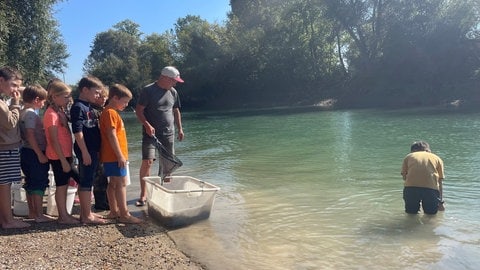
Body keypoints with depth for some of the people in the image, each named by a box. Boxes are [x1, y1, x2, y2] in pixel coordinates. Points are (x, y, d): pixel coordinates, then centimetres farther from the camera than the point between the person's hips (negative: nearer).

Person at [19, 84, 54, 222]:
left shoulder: (24, 112, 13)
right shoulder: (31, 113, -15)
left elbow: (28, 134, 15)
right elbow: (30, 136, -22)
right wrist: (40, 154, -21)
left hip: (27, 151, 10)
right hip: (34, 153, -10)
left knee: (30, 183, 15)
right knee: (39, 183, -4)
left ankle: (32, 212, 25)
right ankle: (39, 215, 0)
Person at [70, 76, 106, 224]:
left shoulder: (88, 107, 15)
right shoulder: (78, 107, -13)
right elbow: (77, 131, -19)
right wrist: (85, 152, -21)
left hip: (93, 150, 9)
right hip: (86, 151, -9)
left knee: (85, 182, 14)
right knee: (86, 183, -3)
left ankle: (85, 212, 24)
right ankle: (87, 215, 4)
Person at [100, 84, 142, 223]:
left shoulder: (112, 112, 18)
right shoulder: (110, 113, -14)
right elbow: (111, 135, -21)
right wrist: (120, 155, -21)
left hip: (113, 156, 10)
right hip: (115, 156, -10)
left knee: (114, 183, 13)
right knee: (121, 183, -8)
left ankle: (114, 211, 21)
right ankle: (124, 215, -5)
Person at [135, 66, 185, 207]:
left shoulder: (173, 92, 9)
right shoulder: (148, 90, -8)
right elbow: (139, 110, -9)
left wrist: (180, 128, 15)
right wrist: (147, 125, -21)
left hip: (168, 133, 5)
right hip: (151, 133, -5)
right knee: (147, 162, -12)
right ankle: (143, 195, 0)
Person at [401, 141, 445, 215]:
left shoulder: (408, 156, 24)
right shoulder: (437, 158, 25)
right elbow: (440, 182, 24)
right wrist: (441, 202, 31)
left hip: (411, 187, 0)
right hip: (431, 188, 0)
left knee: (411, 211, 22)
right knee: (431, 212, 23)